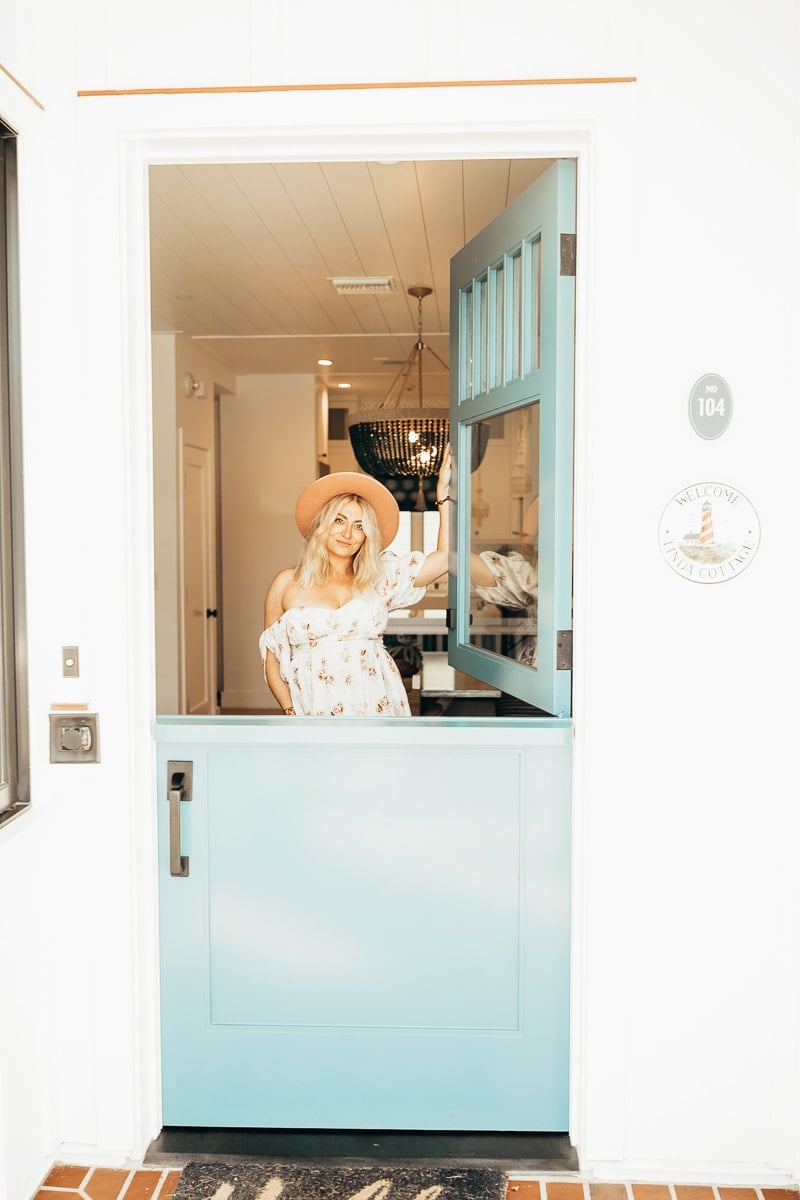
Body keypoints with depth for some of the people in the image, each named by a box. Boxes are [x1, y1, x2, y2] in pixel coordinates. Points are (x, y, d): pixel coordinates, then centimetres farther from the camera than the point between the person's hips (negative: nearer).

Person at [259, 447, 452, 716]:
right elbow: (271, 656, 6)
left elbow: (445, 557, 3)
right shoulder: (287, 583, 6)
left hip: (377, 707, 1)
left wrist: (443, 495, 1)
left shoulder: (379, 577, 9)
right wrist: (290, 711, -5)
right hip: (316, 711, -1)